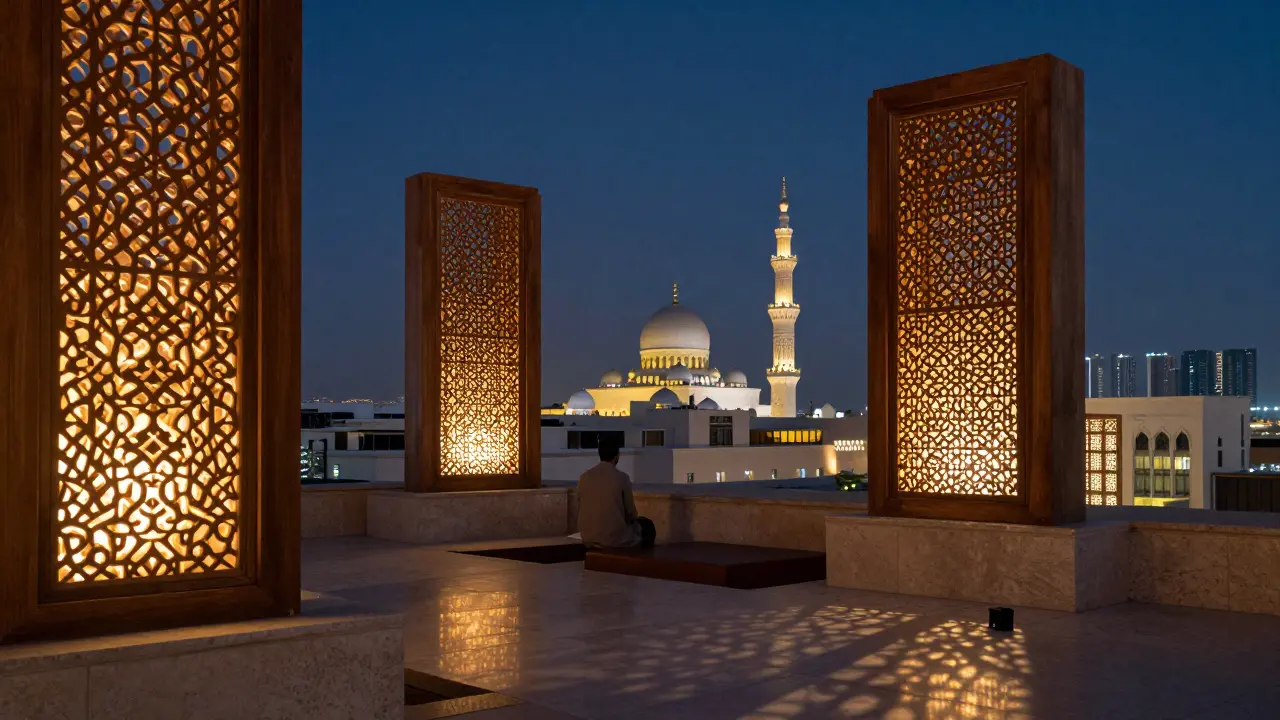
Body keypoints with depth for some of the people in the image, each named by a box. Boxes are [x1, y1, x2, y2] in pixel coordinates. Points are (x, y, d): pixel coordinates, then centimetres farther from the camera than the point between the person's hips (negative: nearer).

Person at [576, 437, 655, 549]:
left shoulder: (584, 477, -2)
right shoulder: (622, 477, -12)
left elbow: (581, 510, 8)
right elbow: (631, 514, -5)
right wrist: (631, 519, 18)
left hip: (588, 539, 5)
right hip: (616, 539, -5)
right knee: (647, 525, 23)